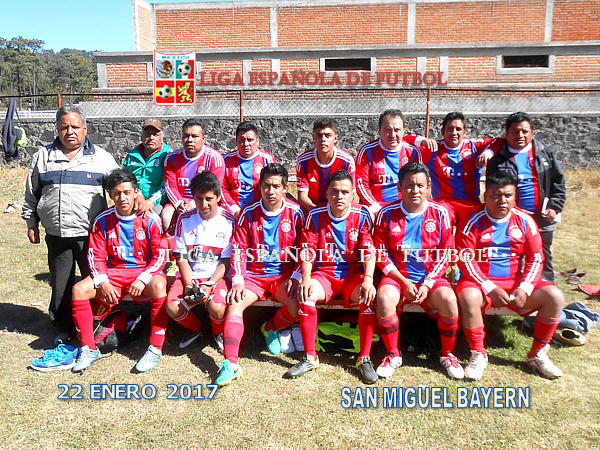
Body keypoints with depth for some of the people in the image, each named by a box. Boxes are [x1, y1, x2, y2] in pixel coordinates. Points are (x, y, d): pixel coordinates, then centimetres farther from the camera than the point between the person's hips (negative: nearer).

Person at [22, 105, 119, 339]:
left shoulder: (102, 157, 5)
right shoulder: (43, 156, 11)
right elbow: (32, 194, 18)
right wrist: (31, 223, 15)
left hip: (91, 234, -2)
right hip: (56, 235, 2)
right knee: (60, 284, 10)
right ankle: (64, 327, 27)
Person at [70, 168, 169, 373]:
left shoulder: (150, 219, -9)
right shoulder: (102, 221, 1)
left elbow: (160, 256, -9)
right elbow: (96, 256, 3)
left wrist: (142, 279, -21)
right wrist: (102, 282, -14)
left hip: (145, 271, -4)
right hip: (114, 273, 4)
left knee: (158, 285, -37)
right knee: (79, 289, -18)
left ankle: (155, 348, -27)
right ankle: (89, 349, -6)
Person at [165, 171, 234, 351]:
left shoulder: (229, 220, -4)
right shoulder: (185, 219, 3)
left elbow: (227, 261, -4)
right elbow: (181, 257, 4)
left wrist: (209, 285, -16)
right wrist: (189, 284, -11)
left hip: (217, 276, -2)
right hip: (189, 275, 3)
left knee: (217, 309, -30)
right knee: (172, 308, -22)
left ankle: (219, 332, 11)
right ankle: (194, 328, 15)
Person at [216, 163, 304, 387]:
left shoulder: (295, 213, -1)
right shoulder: (249, 213, 1)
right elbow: (239, 249, 0)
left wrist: (296, 277, -10)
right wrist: (237, 281, -11)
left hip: (283, 275, 0)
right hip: (253, 274, 1)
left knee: (299, 303, -26)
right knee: (234, 303, -24)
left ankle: (271, 328, 8)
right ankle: (231, 363, -23)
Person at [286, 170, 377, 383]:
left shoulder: (362, 215, -2)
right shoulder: (315, 215, 0)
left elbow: (369, 251, -7)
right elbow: (307, 251, -3)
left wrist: (368, 279, -23)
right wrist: (306, 278, -19)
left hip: (353, 273, 0)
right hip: (323, 273, 1)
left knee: (367, 296, -31)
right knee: (306, 294, -29)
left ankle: (364, 359, -16)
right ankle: (310, 357, -15)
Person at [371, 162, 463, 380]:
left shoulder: (440, 213, 1)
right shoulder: (387, 214, -1)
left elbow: (446, 254, 2)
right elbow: (381, 255, 0)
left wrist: (427, 284, -9)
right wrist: (404, 282, -11)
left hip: (431, 278, 1)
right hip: (397, 276, 0)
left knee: (448, 300, -28)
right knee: (384, 298, -30)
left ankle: (447, 354, 0)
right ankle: (392, 355, -6)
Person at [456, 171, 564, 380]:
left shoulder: (524, 221, 3)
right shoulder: (473, 221, -7)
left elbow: (535, 259, 5)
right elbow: (465, 259, -11)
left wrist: (524, 288, -11)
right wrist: (489, 288, -20)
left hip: (515, 281, 4)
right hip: (480, 281, -3)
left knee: (554, 296, -17)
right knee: (469, 298, -36)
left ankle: (537, 354, 2)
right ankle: (478, 355, -13)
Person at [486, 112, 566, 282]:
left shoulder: (545, 153, 7)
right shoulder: (498, 158, 0)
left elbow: (559, 182, 9)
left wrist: (555, 208, -1)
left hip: (543, 218, 2)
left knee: (543, 261, 11)